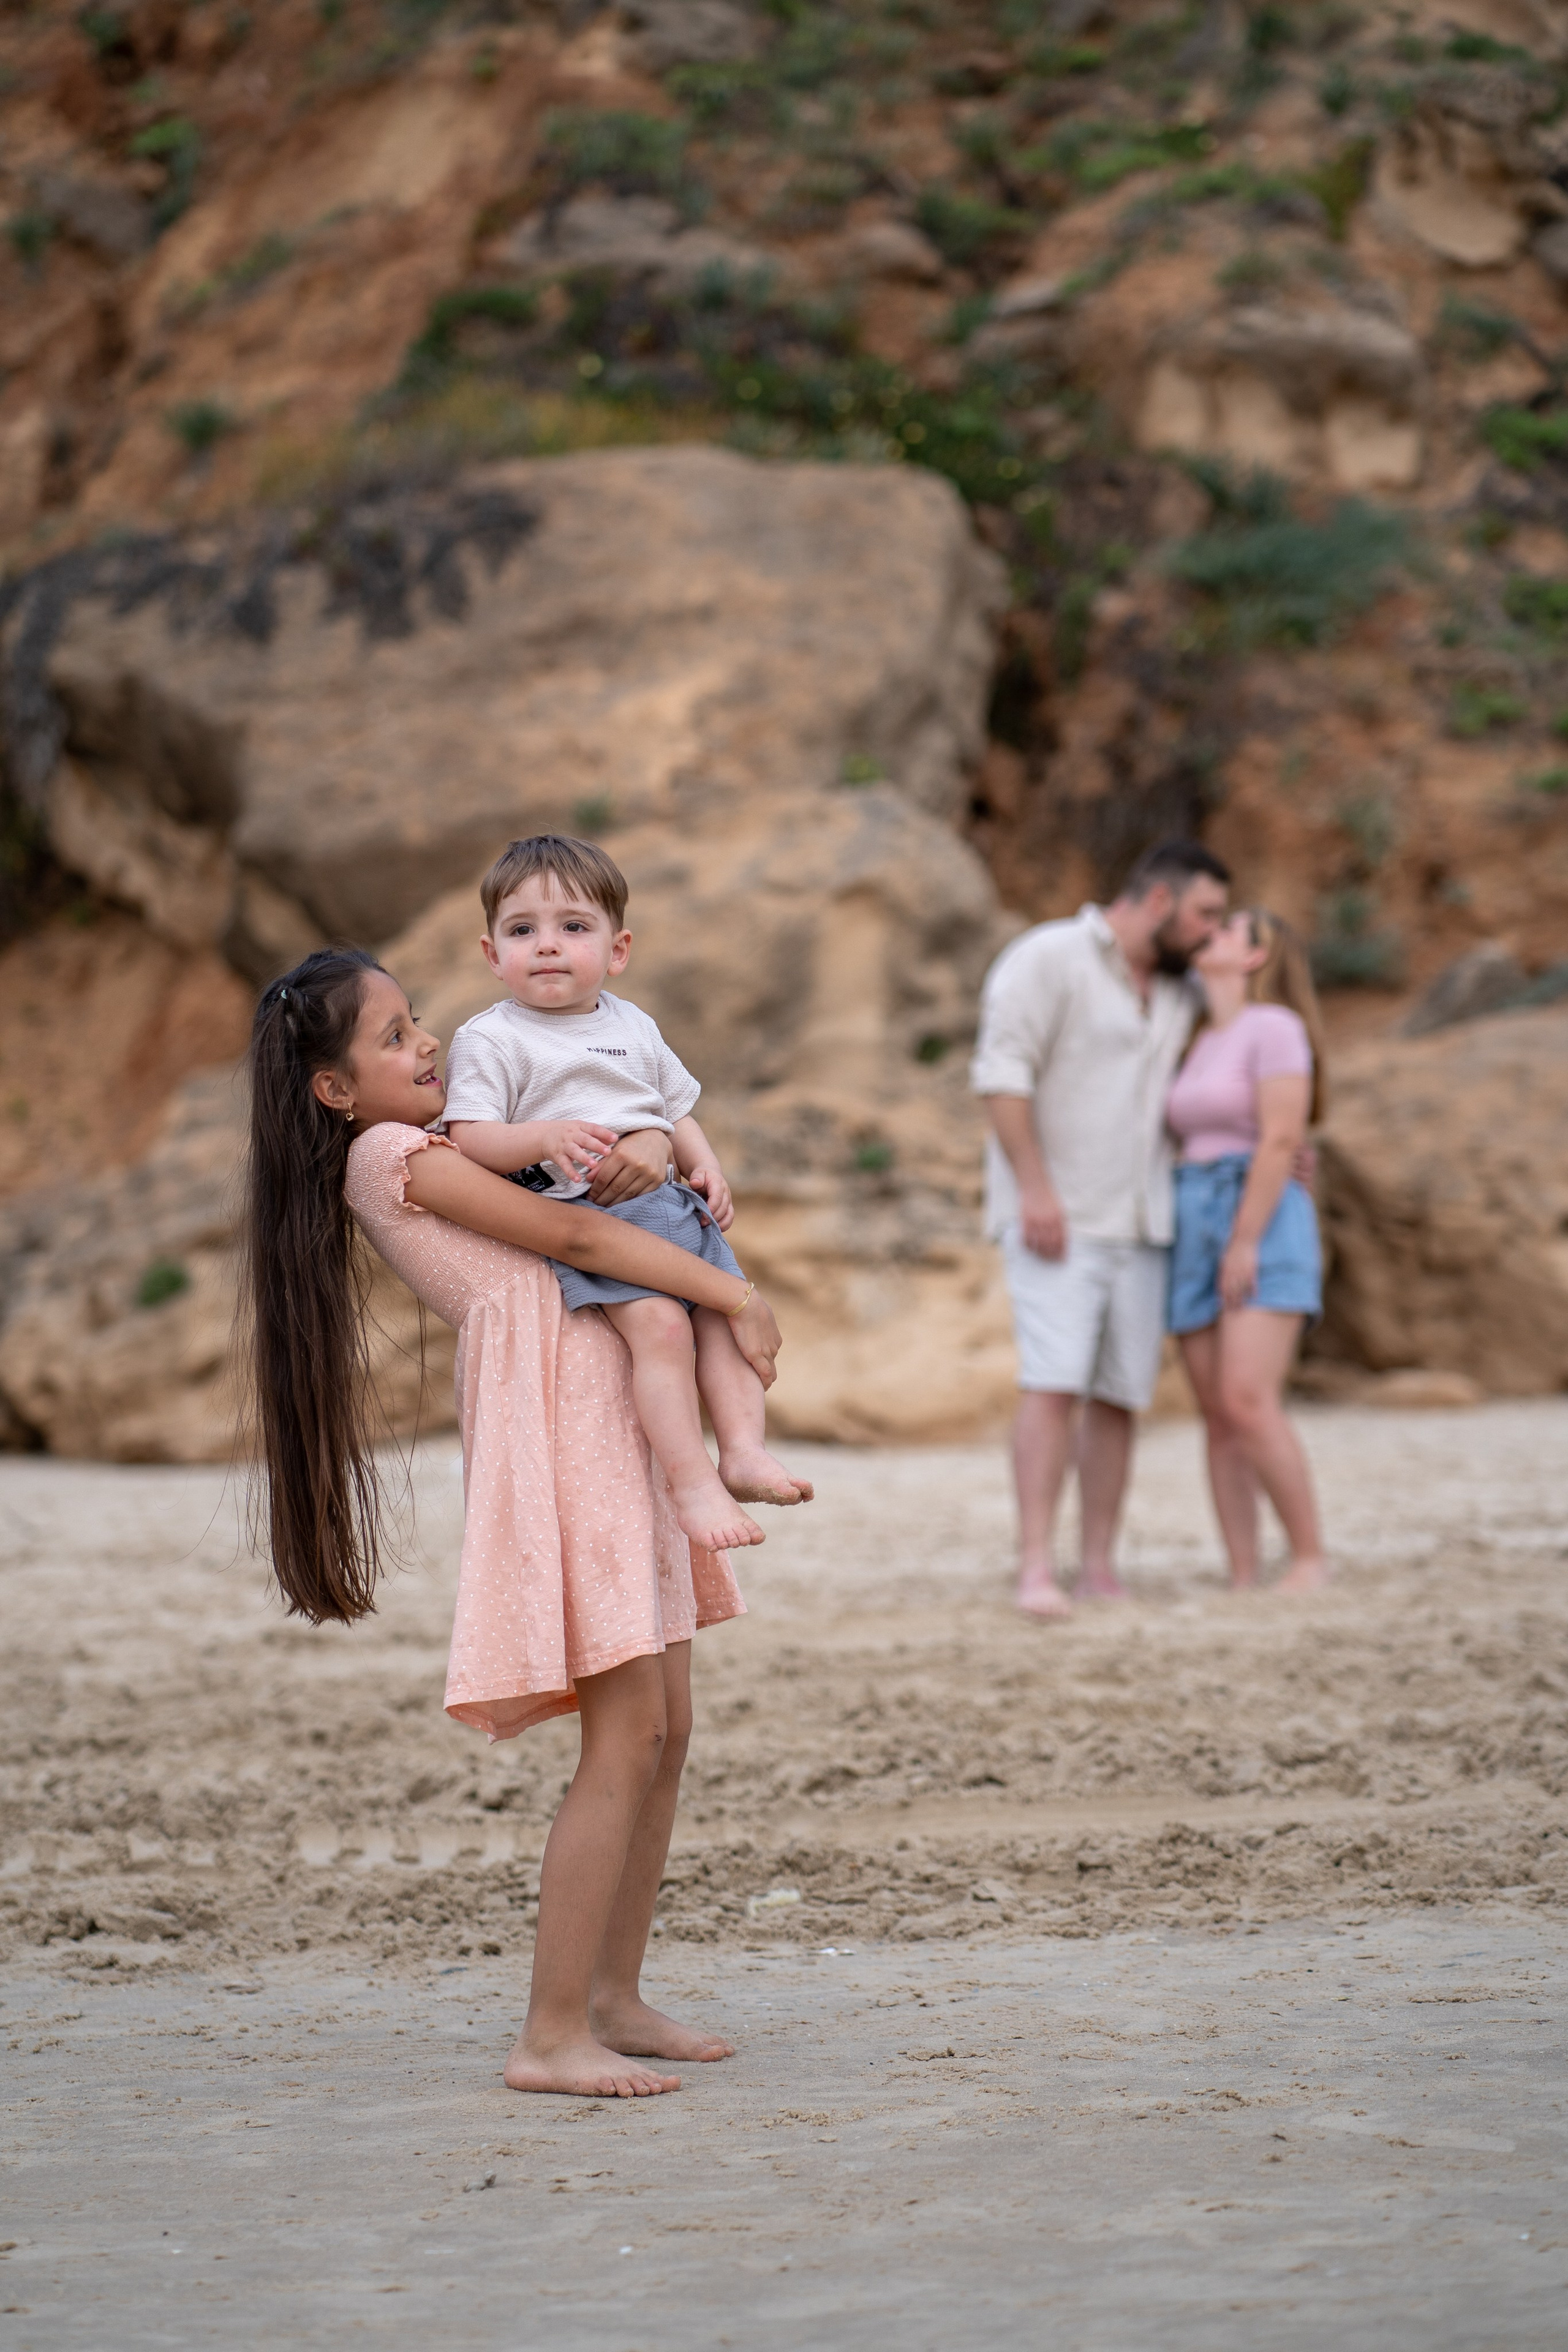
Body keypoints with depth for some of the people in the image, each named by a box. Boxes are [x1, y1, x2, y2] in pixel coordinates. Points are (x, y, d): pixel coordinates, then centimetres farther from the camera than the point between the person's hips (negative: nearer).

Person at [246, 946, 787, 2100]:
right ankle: (553, 2035, -10)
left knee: (666, 1733, 10)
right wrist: (737, 1297, -9)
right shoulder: (385, 1153, -6)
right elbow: (572, 1234, -11)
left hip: (619, 1416, 10)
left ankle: (615, 1999, 17)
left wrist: (657, 1146, 3)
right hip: (558, 1411, -10)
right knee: (626, 1738, -12)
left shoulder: (442, 1148, 22)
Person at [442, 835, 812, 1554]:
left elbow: (677, 1111, 26)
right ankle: (690, 1480, -22)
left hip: (668, 1204, 7)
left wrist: (706, 1169, 7)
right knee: (661, 1324, -24)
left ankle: (744, 1449, -5)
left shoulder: (632, 1027, 19)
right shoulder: (489, 1041, -1)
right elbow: (468, 1142, -10)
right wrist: (546, 1137, -26)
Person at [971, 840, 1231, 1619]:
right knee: (1055, 1384, -17)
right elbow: (1001, 1073, -15)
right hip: (1057, 1219, -7)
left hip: (1140, 1224, 7)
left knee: (1119, 1395, 1)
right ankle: (1038, 1570, -21)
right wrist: (1035, 1188, -22)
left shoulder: (1180, 994, 15)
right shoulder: (1048, 958, -7)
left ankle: (1101, 1571, 4)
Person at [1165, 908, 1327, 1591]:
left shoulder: (1276, 1027, -8)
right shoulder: (1203, 1043, 17)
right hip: (1201, 1236, 8)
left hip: (1265, 1231, -8)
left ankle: (1310, 1559, -9)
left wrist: (1247, 1245, -20)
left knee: (1249, 1405, -19)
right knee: (1219, 1419, 0)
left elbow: (1283, 1140, -16)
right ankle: (1244, 1583, -1)